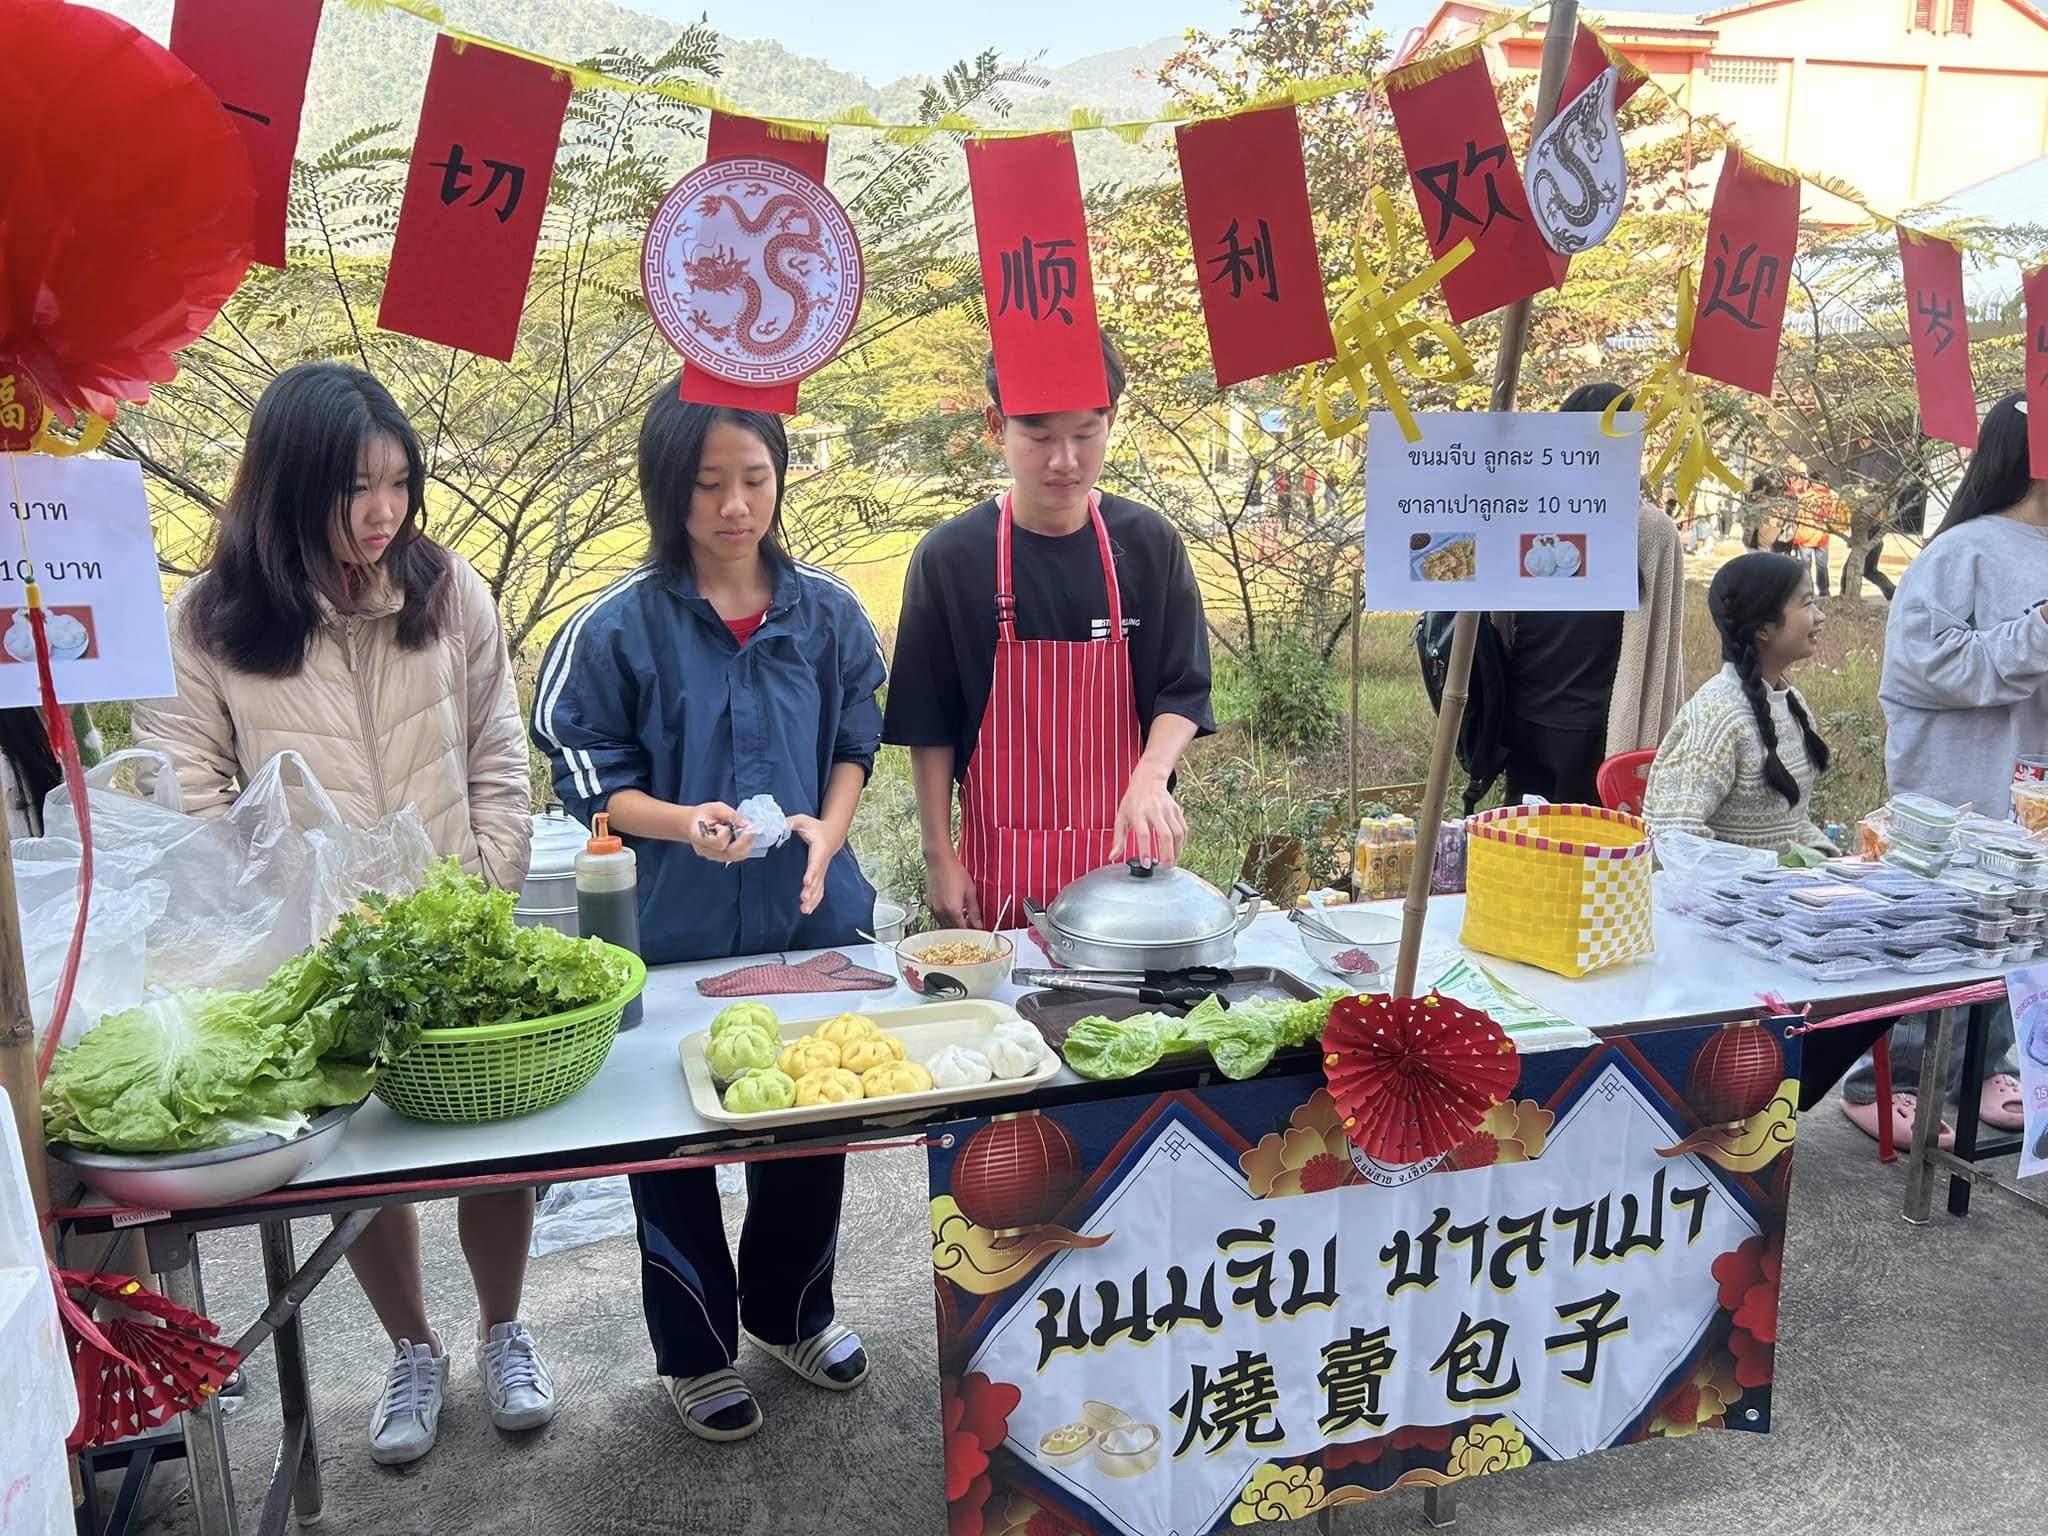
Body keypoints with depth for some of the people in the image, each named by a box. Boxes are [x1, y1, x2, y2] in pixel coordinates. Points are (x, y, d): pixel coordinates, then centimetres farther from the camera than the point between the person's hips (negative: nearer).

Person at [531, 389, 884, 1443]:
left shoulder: (828, 613, 0)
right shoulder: (620, 626, -9)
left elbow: (855, 745, 8)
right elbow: (586, 774, -5)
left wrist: (828, 830, -11)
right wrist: (682, 823, -22)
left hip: (814, 919, 3)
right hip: (675, 930, -3)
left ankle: (791, 1312, 42)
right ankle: (695, 1348, 33)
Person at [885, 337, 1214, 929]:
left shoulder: (1151, 544, -2)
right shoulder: (949, 557, -6)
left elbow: (1182, 691, -1)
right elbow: (929, 725, -1)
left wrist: (1150, 778, -20)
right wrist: (939, 857, -3)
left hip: (1125, 845, 1)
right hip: (1000, 857, -1)